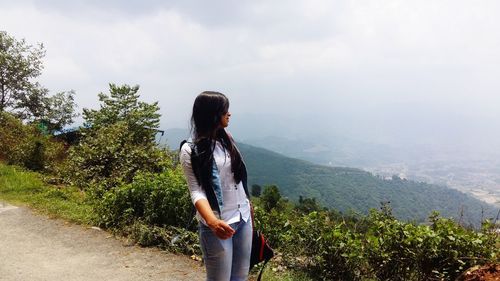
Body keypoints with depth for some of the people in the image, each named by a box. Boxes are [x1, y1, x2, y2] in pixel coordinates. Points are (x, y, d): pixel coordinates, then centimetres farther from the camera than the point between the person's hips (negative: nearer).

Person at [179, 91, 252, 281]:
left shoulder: (226, 139, 7)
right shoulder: (190, 150, -11)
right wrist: (212, 221, -34)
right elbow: (197, 192, -17)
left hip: (243, 218, 6)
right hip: (219, 225, -6)